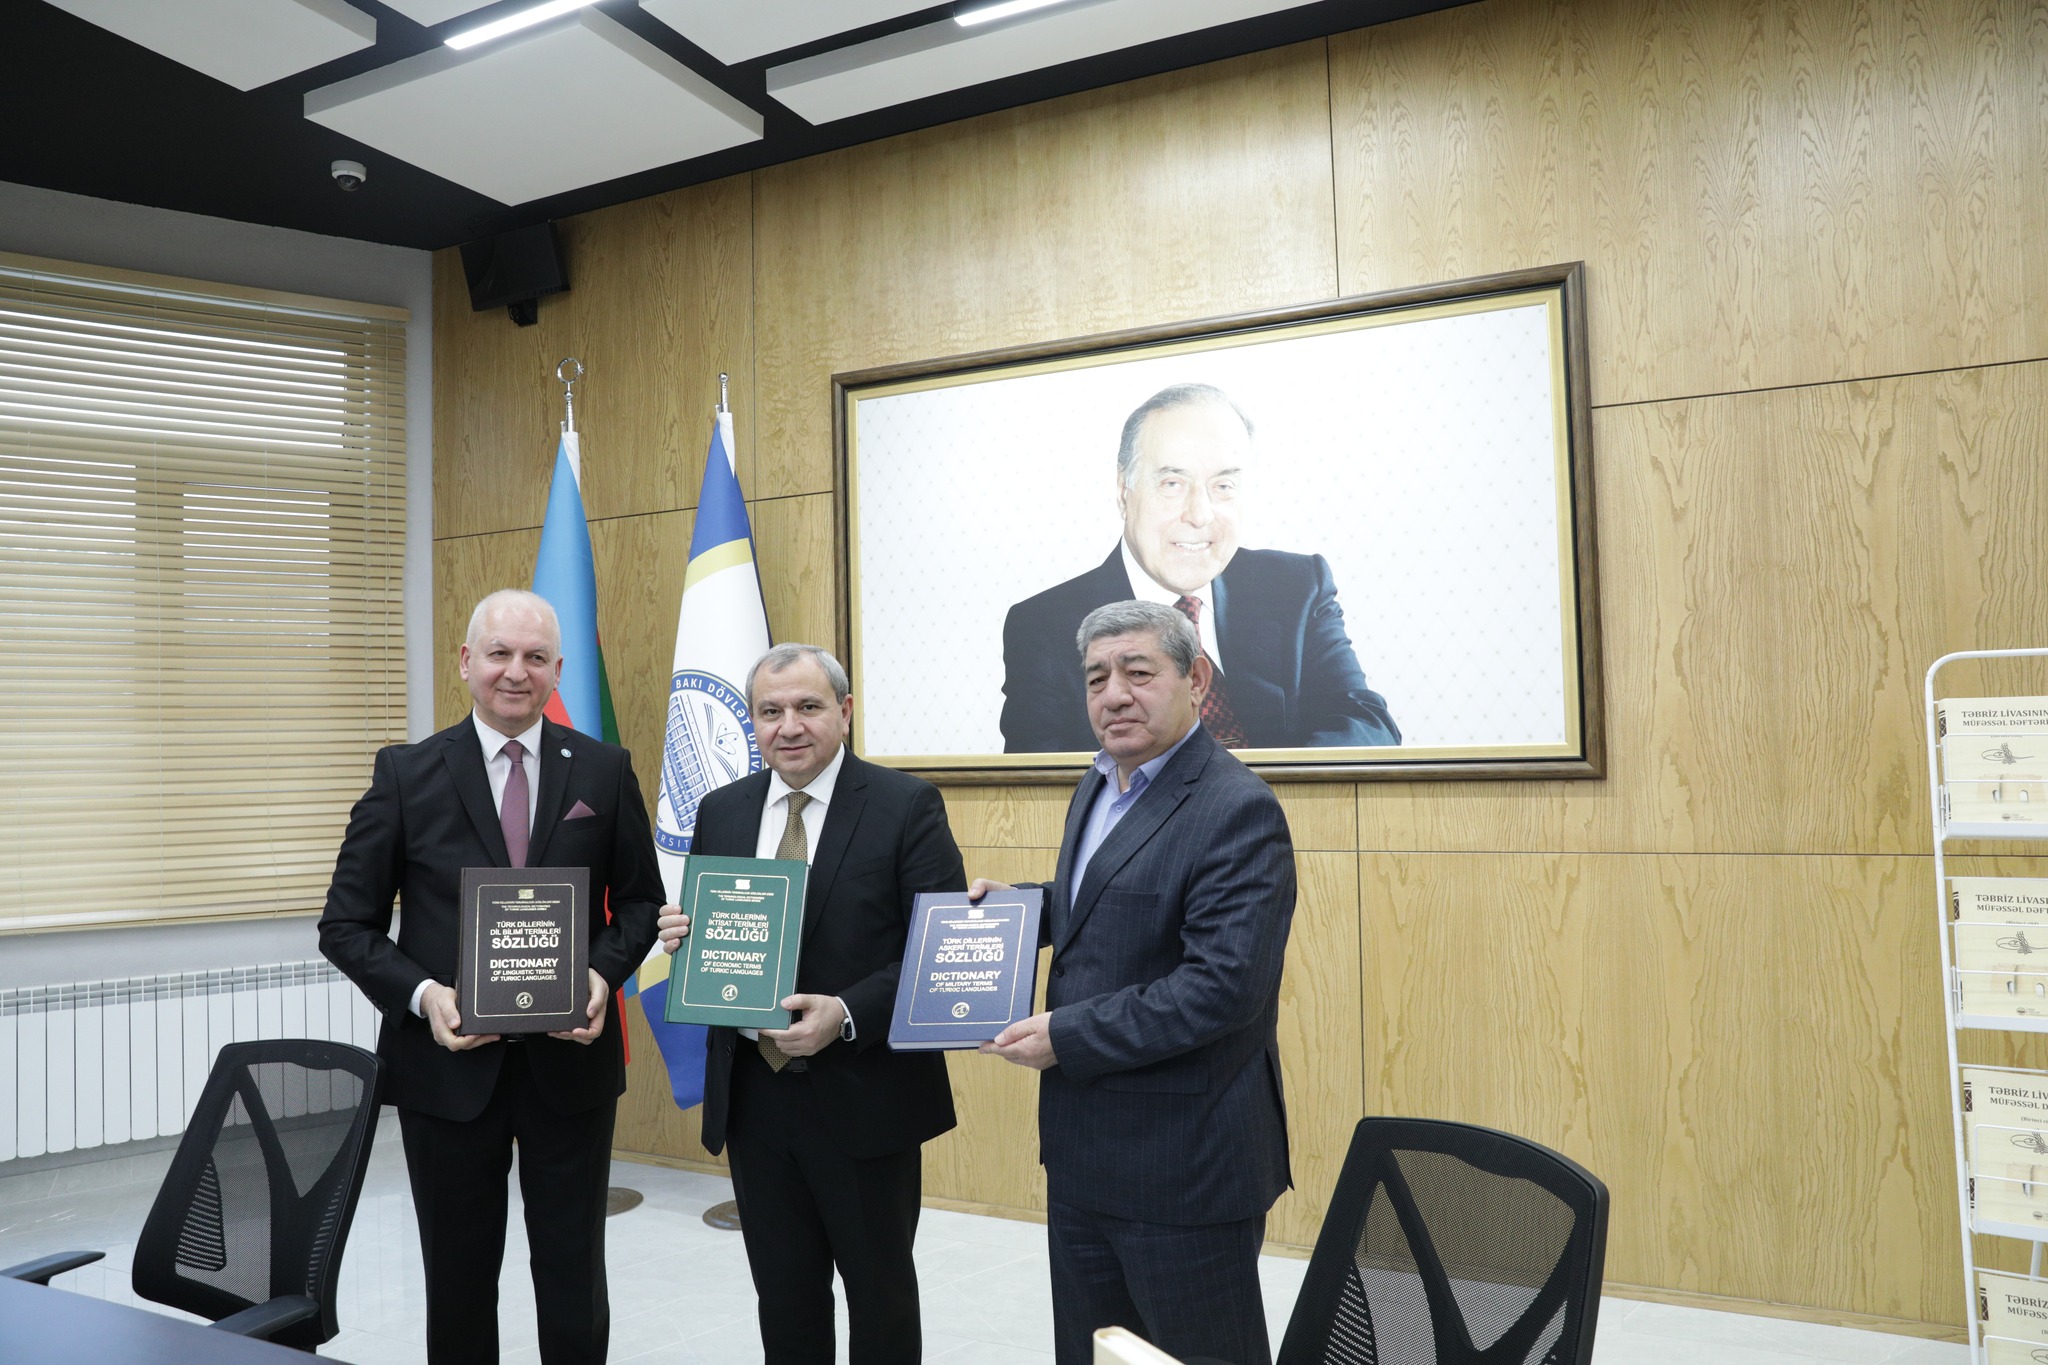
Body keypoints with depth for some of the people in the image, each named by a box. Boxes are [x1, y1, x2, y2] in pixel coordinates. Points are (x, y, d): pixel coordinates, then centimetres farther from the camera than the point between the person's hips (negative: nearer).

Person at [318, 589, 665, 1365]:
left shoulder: (603, 771, 1)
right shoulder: (406, 774, -2)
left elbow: (641, 901, 7)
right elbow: (347, 924, -1)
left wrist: (604, 974, -12)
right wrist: (422, 995, -16)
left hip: (570, 1061, 1)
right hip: (449, 1064, 0)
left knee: (574, 1278, 11)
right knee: (459, 1280, 14)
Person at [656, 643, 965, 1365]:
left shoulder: (906, 805, -9)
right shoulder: (721, 812, 6)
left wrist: (847, 1014, -24)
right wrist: (684, 938, -9)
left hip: (863, 1095, -4)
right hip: (751, 1094, 4)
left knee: (880, 1288, 13)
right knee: (783, 1292, 17)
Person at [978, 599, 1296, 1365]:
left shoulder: (1237, 810, -19)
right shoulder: (1098, 790, 10)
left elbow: (1224, 985, -26)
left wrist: (1066, 1037, -21)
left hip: (1184, 1165, -9)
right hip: (1083, 1155, 9)